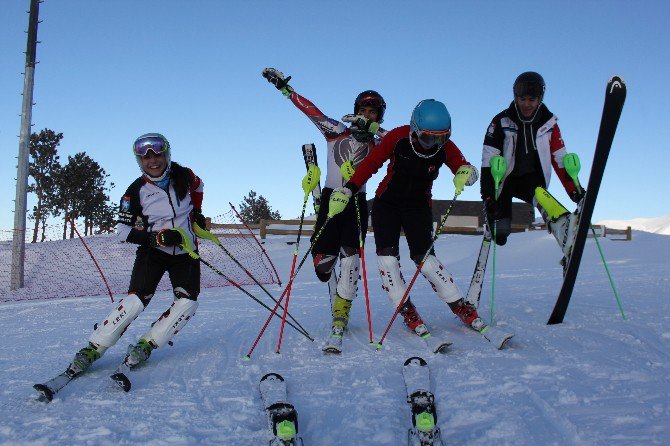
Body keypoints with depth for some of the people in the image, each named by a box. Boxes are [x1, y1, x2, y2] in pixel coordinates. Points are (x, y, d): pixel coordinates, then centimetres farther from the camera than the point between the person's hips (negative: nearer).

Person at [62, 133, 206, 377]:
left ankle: (147, 344, -6)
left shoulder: (183, 175, -5)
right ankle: (94, 348, -9)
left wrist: (197, 212, 12)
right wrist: (157, 237, -23)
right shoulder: (137, 191, -11)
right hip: (153, 251, -3)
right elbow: (123, 230, -11)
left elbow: (197, 186, 21)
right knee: (137, 299, -18)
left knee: (188, 301, -15)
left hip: (185, 251, 3)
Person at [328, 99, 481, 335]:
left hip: (418, 207, 0)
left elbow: (464, 167, -9)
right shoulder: (398, 137, -18)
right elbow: (371, 163, -12)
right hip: (386, 203, 0)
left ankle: (460, 307, -2)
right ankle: (407, 311, -4)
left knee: (424, 257, -13)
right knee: (386, 256, -13)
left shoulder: (445, 147, -12)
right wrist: (347, 190, -17)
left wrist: (465, 173, -34)